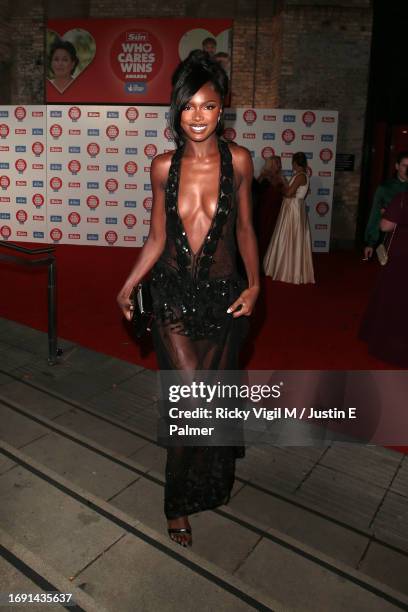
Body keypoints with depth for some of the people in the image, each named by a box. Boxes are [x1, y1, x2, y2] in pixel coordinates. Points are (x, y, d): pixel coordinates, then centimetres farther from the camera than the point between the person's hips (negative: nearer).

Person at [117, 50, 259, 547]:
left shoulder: (237, 160, -3)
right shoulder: (164, 167, -1)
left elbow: (245, 230, 6)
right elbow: (157, 238, 6)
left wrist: (254, 283, -4)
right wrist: (127, 287, 4)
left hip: (223, 296, 1)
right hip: (173, 296, 0)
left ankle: (182, 501, 41)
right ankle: (181, 502, 21)